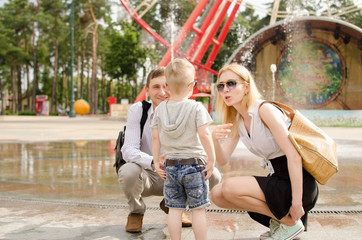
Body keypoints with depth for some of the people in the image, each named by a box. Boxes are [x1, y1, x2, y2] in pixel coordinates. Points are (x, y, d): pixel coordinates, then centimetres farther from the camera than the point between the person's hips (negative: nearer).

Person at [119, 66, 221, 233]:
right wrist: (153, 162, -44)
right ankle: (136, 212, 1)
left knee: (213, 176, -19)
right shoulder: (137, 110, -14)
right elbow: (129, 150, -23)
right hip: (147, 176, -2)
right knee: (128, 172, -35)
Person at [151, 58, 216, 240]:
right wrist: (211, 159, -8)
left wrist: (156, 162, 10)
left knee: (174, 208, 11)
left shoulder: (160, 109, 3)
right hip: (194, 166, -3)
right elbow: (204, 134, -16)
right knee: (198, 209, 6)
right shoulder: (196, 108, -10)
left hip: (170, 166, 4)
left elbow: (155, 137, 3)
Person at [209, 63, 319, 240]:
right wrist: (215, 140, -19)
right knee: (217, 195, 1)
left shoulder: (264, 110, -18)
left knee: (230, 187, -23)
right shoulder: (236, 121, 7)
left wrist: (296, 203, -24)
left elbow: (293, 155, -23)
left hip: (298, 182, -8)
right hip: (277, 179, 8)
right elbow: (223, 160, 3)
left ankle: (291, 222, -4)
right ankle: (278, 217, 12)